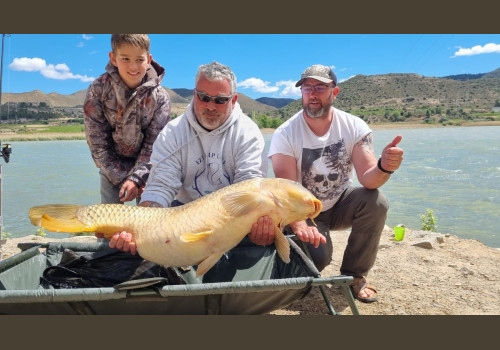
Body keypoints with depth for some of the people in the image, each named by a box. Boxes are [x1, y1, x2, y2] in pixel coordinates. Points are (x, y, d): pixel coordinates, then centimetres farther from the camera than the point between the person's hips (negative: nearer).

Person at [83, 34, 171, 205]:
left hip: (146, 167, 0)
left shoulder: (160, 96, -16)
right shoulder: (97, 90, -16)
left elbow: (154, 144, -14)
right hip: (112, 167, 0)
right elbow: (97, 143, -13)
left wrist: (136, 178, -24)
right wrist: (123, 178, -16)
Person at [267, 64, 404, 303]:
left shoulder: (355, 127, -12)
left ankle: (353, 275, -5)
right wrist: (299, 224, -42)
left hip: (341, 204, 3)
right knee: (316, 256, -29)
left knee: (376, 202, -27)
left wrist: (384, 168, -45)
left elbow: (368, 179, -20)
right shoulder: (285, 134, -17)